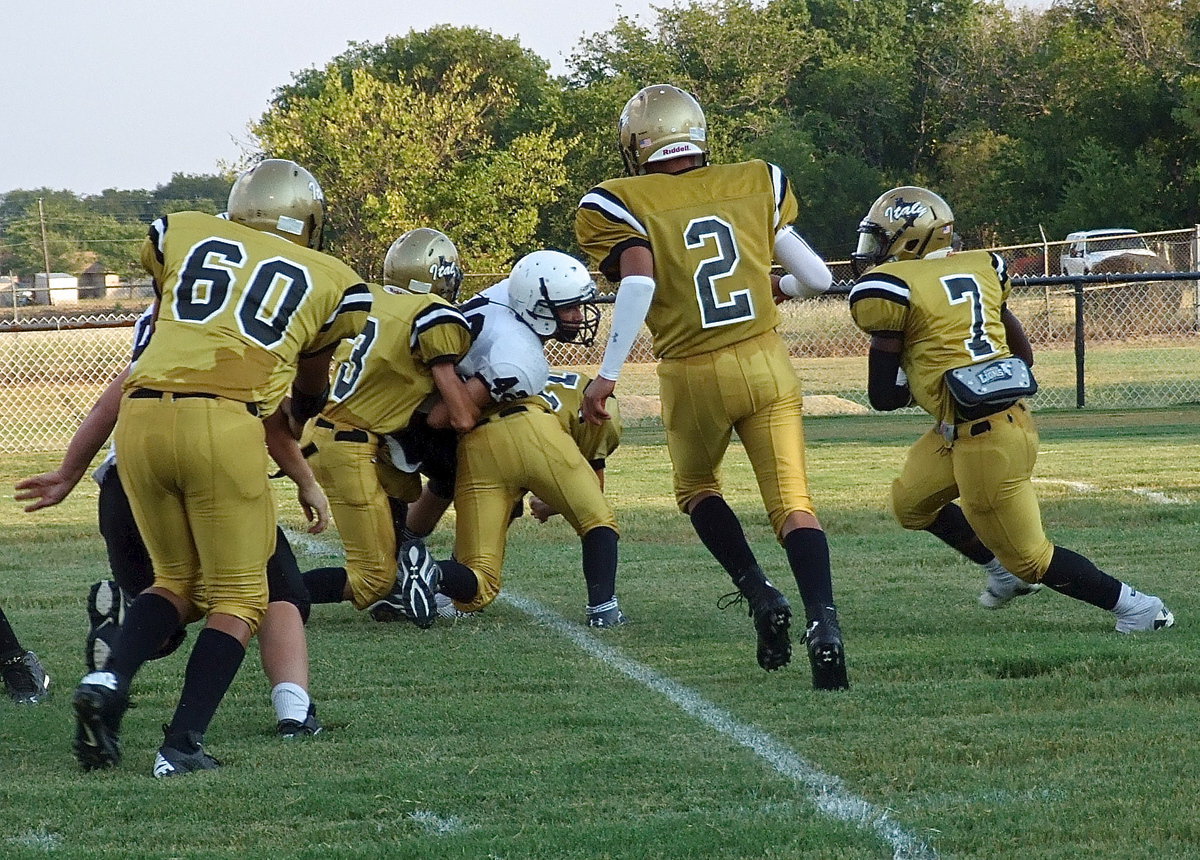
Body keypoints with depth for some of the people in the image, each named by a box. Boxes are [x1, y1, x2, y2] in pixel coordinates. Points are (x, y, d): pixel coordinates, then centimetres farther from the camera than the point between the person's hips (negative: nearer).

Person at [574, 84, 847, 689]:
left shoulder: (622, 205, -2)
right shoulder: (755, 185, 8)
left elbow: (639, 284, -18)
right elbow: (817, 279, 9)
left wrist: (607, 375, -15)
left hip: (693, 377, -1)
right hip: (766, 363, 1)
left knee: (697, 487, 24)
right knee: (792, 502, 0)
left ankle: (759, 594, 4)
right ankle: (823, 622, -22)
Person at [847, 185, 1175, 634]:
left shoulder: (888, 288, -9)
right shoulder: (979, 267, 12)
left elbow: (882, 396, -4)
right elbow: (1024, 355, 17)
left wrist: (913, 388, 16)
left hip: (981, 436, -9)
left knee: (1029, 558, 5)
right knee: (911, 501, 27)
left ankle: (1132, 605, 6)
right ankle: (1008, 569, 31)